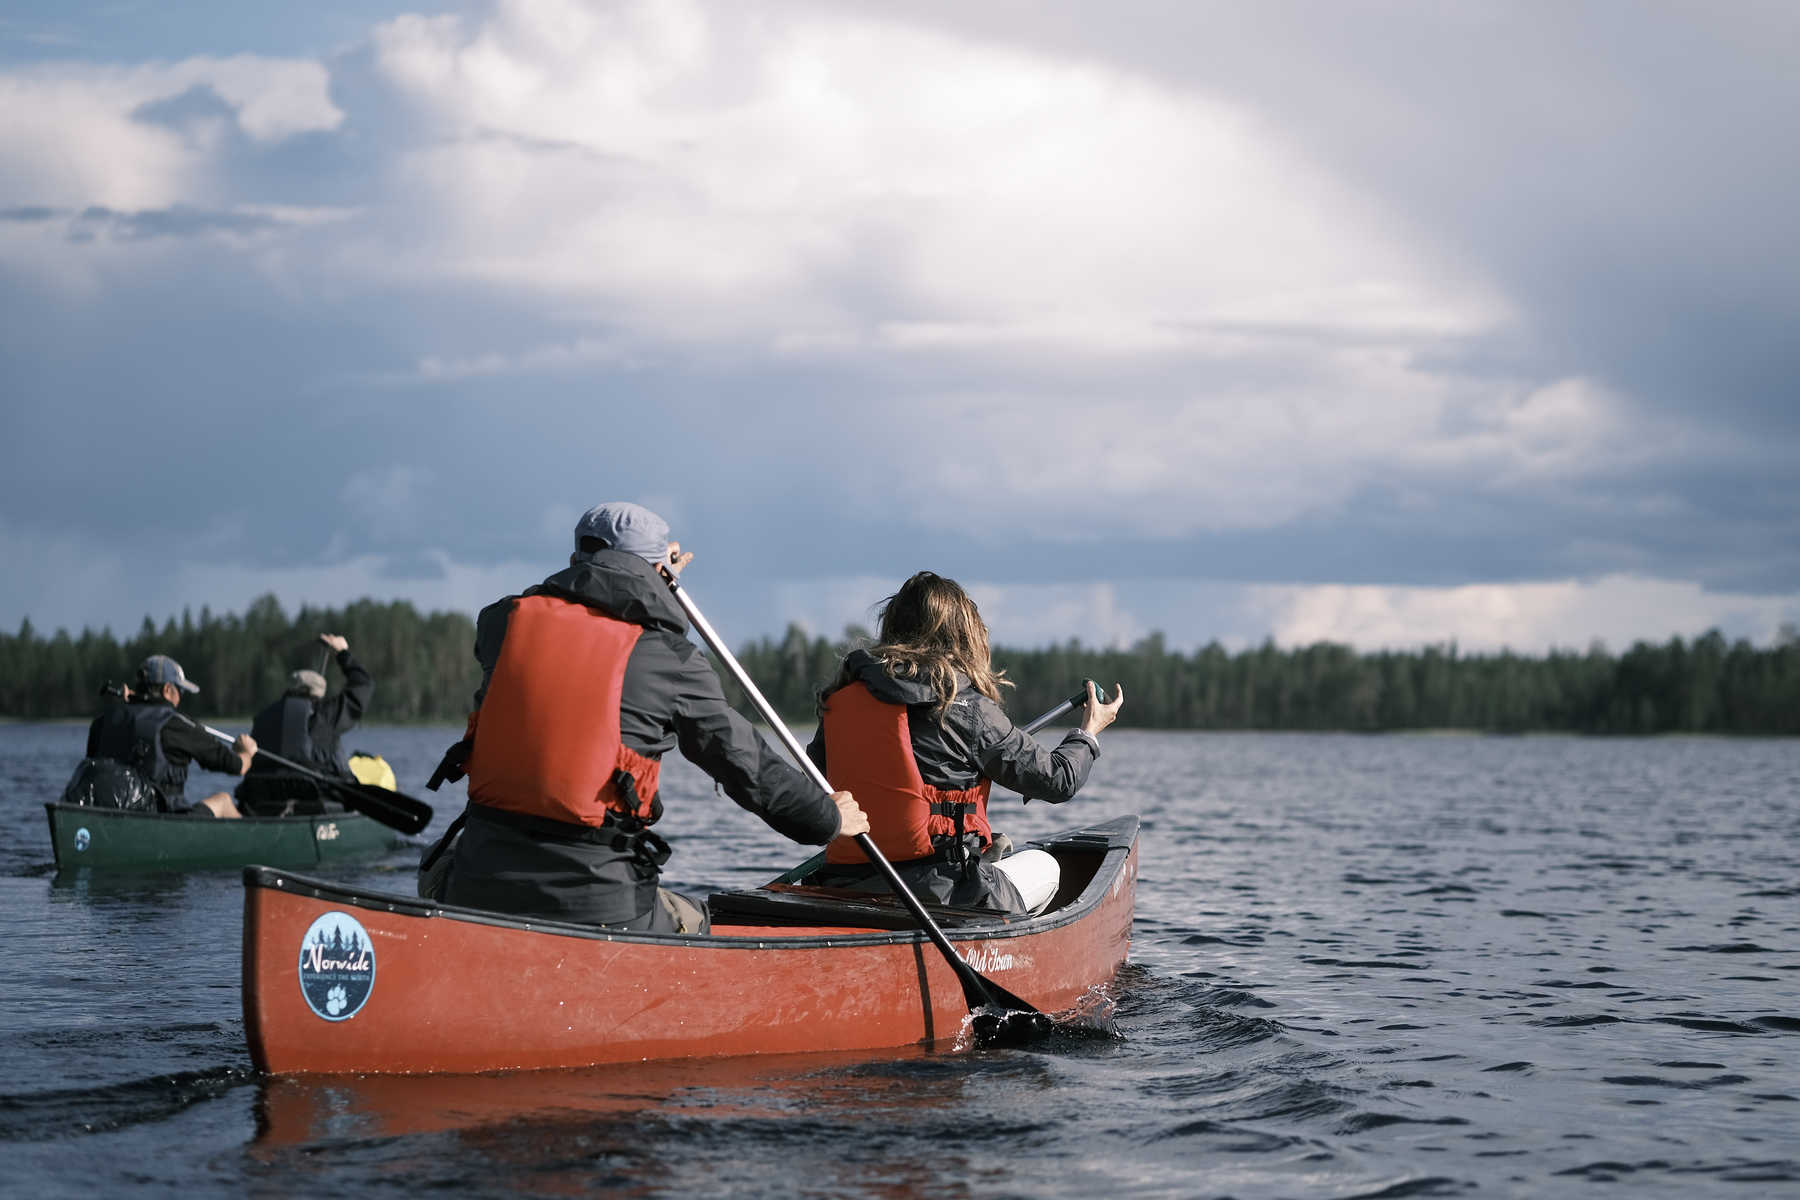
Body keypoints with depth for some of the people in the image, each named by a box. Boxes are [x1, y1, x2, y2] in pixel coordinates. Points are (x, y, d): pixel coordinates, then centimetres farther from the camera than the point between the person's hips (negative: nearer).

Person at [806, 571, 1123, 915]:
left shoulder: (839, 698, 4)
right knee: (1043, 866, 25)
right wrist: (1089, 733, 20)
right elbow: (1059, 780, 0)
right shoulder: (968, 709, -8)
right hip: (937, 897, -5)